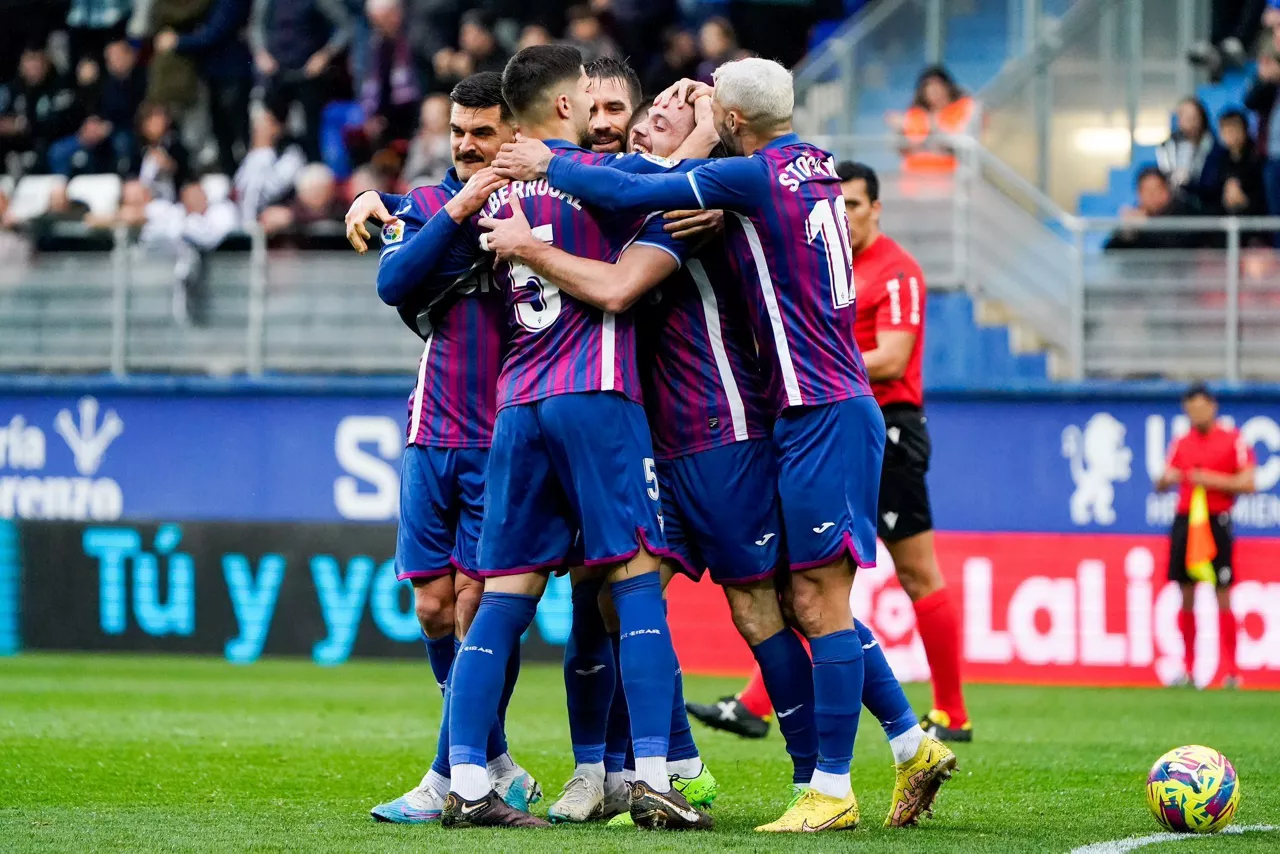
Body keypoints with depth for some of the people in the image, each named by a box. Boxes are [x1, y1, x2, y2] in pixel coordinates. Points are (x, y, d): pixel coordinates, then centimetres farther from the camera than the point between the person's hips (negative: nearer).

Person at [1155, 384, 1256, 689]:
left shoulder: (1233, 440, -2)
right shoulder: (1181, 443, 11)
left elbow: (1247, 483, -6)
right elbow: (1162, 485, 14)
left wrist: (1212, 480, -16)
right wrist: (1166, 478, -8)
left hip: (1216, 523, -4)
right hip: (1184, 521, 4)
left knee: (1223, 596, -5)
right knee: (1186, 595, 5)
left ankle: (1229, 670, -2)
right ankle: (1187, 668, 12)